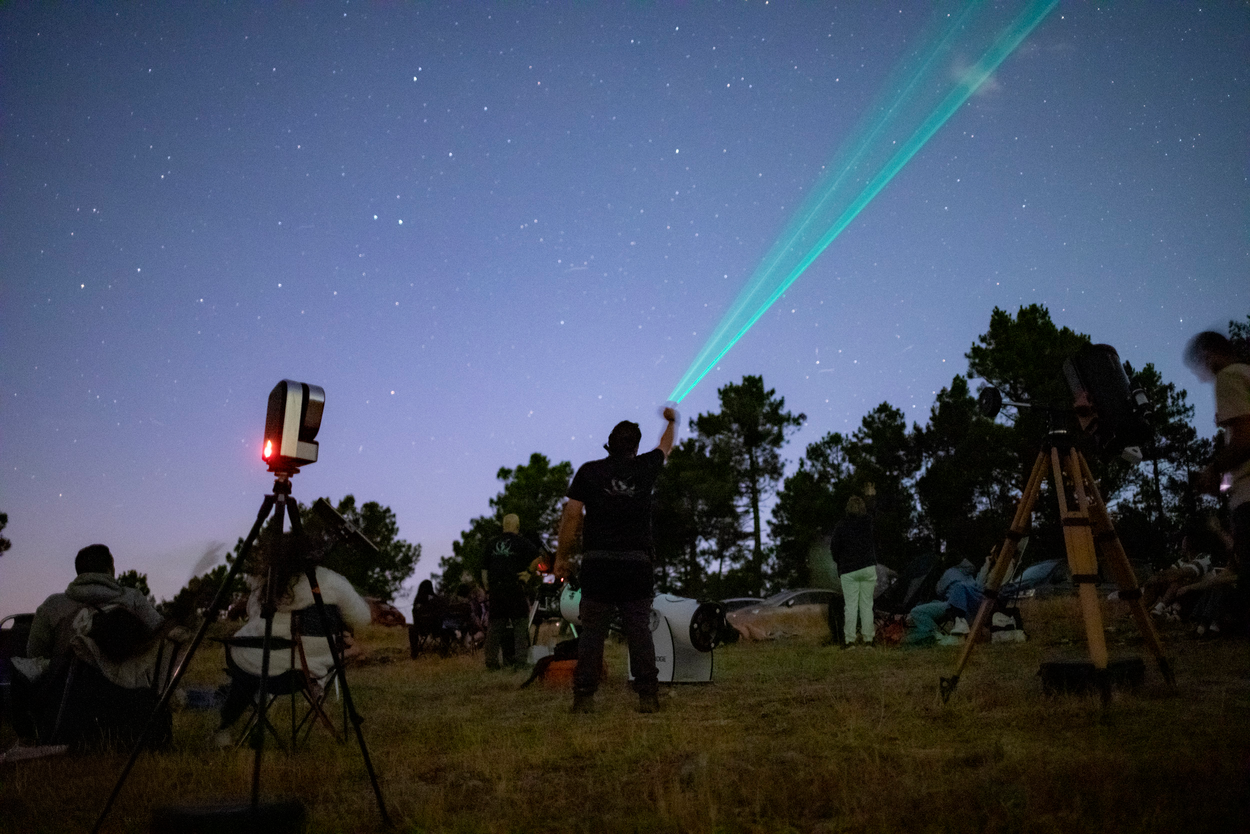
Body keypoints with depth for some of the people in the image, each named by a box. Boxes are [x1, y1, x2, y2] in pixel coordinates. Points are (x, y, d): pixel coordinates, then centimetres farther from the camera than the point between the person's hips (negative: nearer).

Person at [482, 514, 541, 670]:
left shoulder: (491, 544, 16)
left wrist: (487, 590, 18)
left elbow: (484, 570, 16)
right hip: (514, 587, -5)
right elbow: (537, 559, -10)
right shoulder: (522, 542, 1)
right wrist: (528, 573, 2)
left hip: (494, 589, 5)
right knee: (520, 622, 1)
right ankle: (519, 660, -4)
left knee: (495, 624, 8)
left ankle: (491, 661, 8)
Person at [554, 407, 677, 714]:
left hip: (597, 563, 0)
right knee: (640, 631, 4)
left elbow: (571, 515, -1)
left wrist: (561, 557, 8)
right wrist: (671, 420, 47)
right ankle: (648, 696, 3)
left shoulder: (589, 471, 1)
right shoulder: (644, 468, 5)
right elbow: (666, 446, 27)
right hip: (636, 564, 1)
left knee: (591, 632, 4)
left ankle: (584, 696, 3)